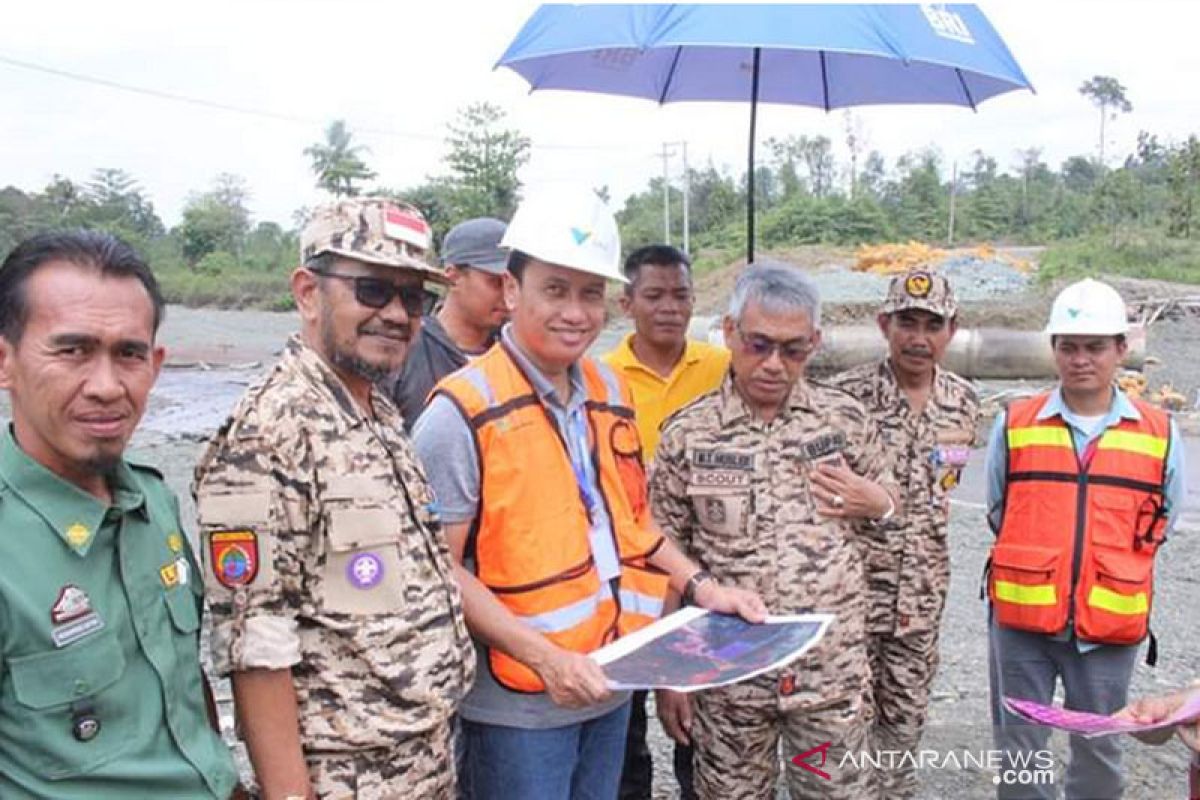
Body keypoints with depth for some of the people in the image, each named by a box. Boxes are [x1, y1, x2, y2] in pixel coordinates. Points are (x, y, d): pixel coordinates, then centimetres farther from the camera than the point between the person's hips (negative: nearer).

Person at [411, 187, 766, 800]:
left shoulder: (609, 390, 6)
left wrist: (700, 585, 6)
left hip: (610, 687, 7)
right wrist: (544, 658, -22)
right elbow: (439, 569, -16)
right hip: (518, 708, -6)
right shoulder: (461, 413, -15)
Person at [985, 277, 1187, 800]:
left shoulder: (1160, 434, -1)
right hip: (1021, 620, 0)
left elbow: (1158, 525, 10)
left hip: (1110, 626, 0)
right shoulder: (1013, 426, -1)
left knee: (1099, 749, 15)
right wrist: (1038, 562, 8)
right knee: (1018, 747, 11)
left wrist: (1112, 564, 7)